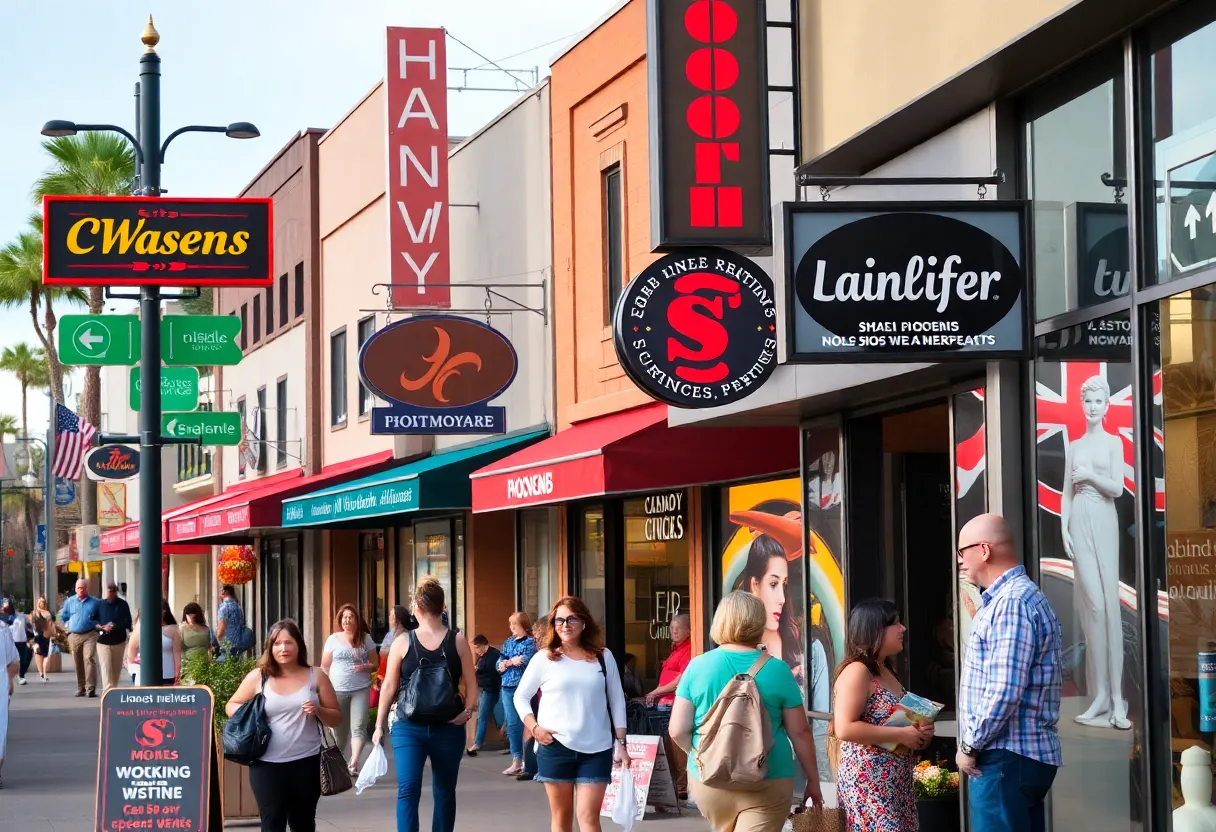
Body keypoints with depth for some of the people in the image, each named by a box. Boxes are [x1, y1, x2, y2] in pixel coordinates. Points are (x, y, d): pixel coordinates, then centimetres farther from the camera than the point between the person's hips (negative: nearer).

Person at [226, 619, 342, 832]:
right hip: (268, 764, -1)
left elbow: (336, 718, 9)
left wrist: (318, 710, -12)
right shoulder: (257, 677, 4)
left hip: (306, 763, 1)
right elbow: (231, 706, 13)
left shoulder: (316, 677, 5)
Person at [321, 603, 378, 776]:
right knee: (339, 729, 7)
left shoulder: (365, 638, 5)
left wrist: (366, 667, -13)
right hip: (337, 690, 1)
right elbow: (324, 667, 7)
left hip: (361, 689, 0)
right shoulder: (333, 639, 5)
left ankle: (354, 763, -22)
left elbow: (375, 664, 10)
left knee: (358, 727, -14)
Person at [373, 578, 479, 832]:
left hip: (448, 728, 1)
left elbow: (471, 684, 3)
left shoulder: (457, 641, 1)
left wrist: (468, 711, -15)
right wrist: (379, 726, 4)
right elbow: (389, 686, 4)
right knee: (408, 789, -15)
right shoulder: (403, 643, 1)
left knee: (444, 793, 12)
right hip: (408, 727, -1)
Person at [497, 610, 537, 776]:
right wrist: (514, 661, -8)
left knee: (524, 724, -7)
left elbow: (526, 660, -16)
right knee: (512, 724, 4)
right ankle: (517, 760, 8)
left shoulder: (530, 642, -1)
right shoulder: (508, 643, 18)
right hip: (508, 687, 6)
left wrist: (508, 662, -2)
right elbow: (499, 666, 11)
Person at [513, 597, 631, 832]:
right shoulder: (544, 658, 2)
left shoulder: (603, 656, 6)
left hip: (597, 749, 0)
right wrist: (534, 728, -6)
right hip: (555, 746, 0)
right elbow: (520, 696, 9)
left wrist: (620, 743, 4)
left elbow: (617, 701, 9)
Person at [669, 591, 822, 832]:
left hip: (709, 782, 3)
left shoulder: (697, 667, -3)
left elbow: (678, 731, -4)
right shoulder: (777, 670, -6)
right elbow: (800, 732, -2)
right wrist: (813, 780, 10)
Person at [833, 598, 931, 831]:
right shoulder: (857, 671, -13)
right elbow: (844, 729, -23)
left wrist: (919, 732, 8)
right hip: (867, 783, -9)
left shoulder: (888, 671, 16)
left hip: (896, 783, 9)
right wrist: (900, 735, -19)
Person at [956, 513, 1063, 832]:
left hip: (1006, 757, -10)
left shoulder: (1011, 603, -15)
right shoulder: (1013, 597, 18)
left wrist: (970, 746, -13)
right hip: (1027, 754, 10)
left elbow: (1004, 691, -22)